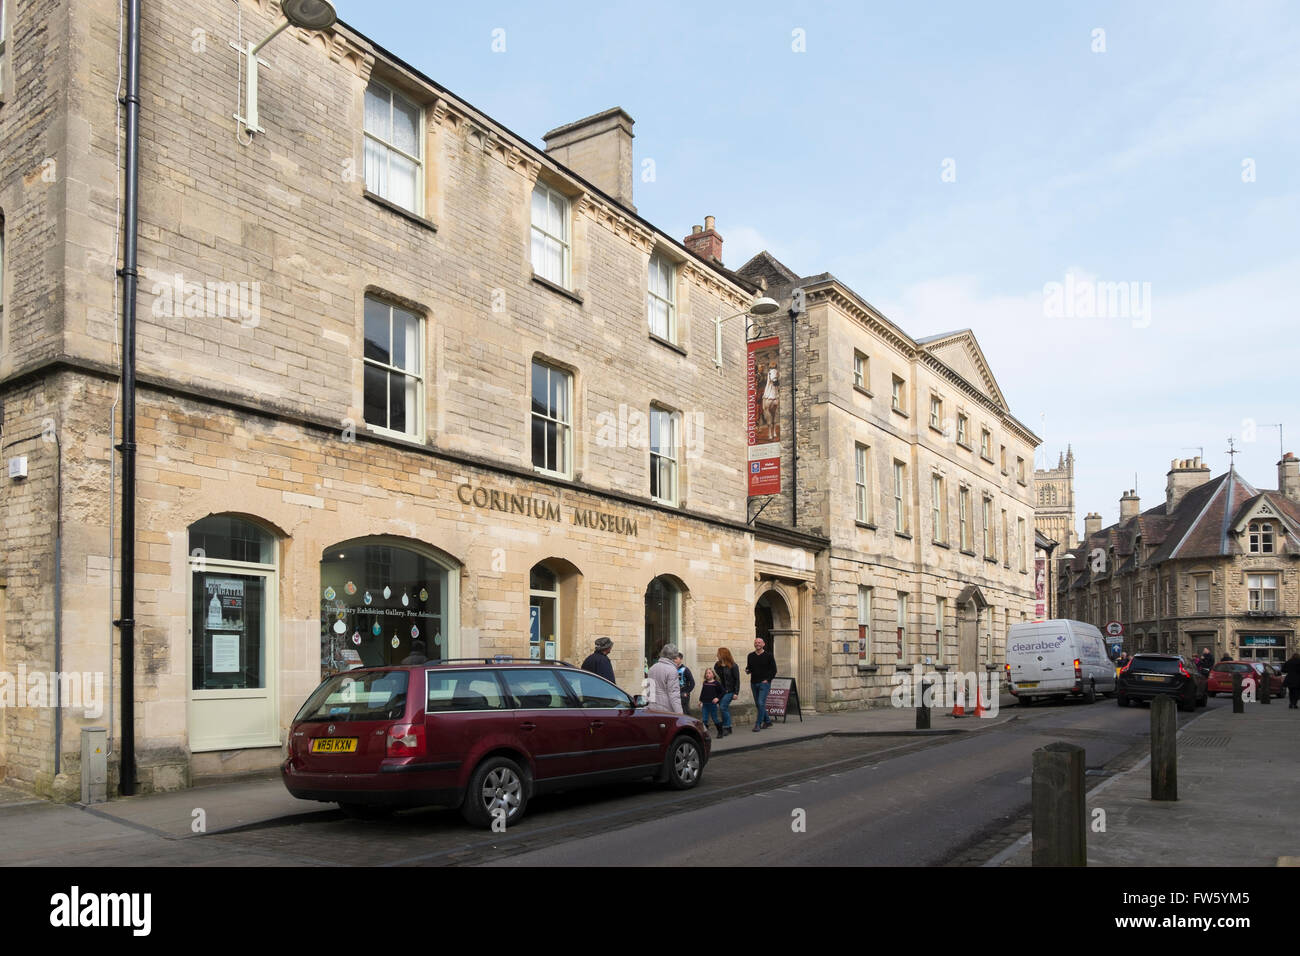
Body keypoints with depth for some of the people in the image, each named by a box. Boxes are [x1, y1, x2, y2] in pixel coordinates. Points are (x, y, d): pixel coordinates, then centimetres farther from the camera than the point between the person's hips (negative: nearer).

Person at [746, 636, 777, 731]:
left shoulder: (768, 656, -3)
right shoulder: (750, 656, 9)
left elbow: (774, 670, 0)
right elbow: (749, 668, 18)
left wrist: (767, 679, -9)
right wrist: (747, 670, -5)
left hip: (764, 683, -5)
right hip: (754, 683, 5)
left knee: (761, 703, -13)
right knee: (758, 704, 10)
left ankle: (758, 724, -10)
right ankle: (767, 721, 26)